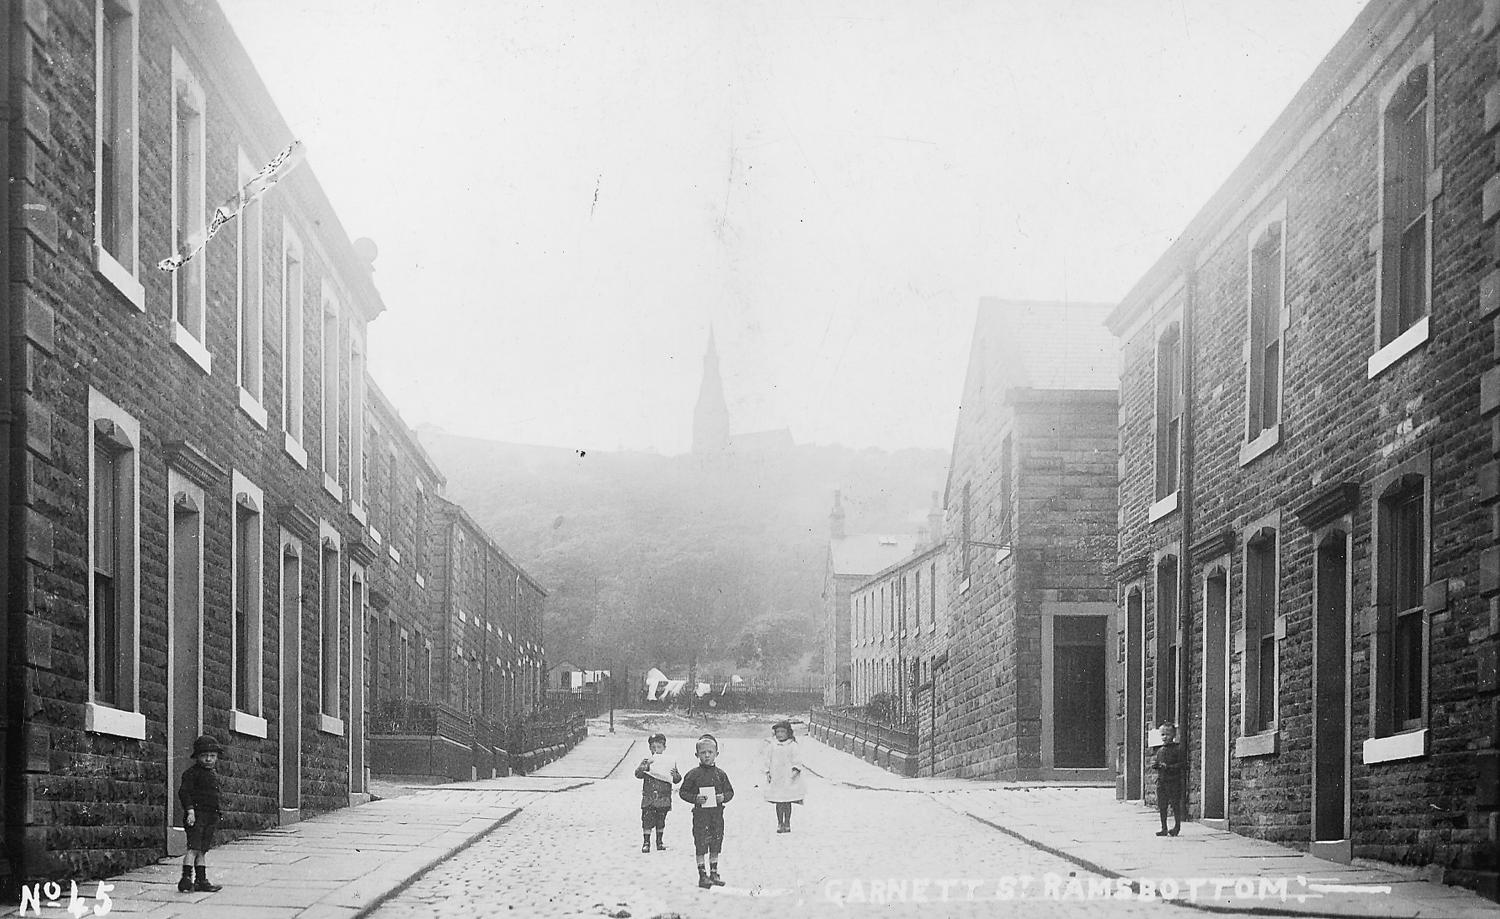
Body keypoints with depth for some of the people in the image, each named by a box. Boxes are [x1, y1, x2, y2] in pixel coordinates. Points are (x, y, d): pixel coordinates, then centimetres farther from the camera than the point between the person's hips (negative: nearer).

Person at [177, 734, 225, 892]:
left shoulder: (214, 773, 17)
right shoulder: (193, 772, -7)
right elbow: (184, 792, -13)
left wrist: (217, 814, 20)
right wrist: (190, 810, -21)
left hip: (211, 816, 8)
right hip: (197, 814, -8)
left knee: (203, 849, 10)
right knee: (194, 848, -13)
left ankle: (201, 880, 12)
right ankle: (186, 878, -14)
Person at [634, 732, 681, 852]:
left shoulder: (669, 762, 5)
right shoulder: (647, 761, 0)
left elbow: (677, 779, 7)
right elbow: (638, 774, -10)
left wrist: (675, 775, -16)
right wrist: (644, 767, -28)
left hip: (664, 797, 2)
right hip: (649, 797, -2)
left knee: (661, 820, 10)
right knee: (647, 820, -5)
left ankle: (659, 841, 22)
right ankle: (646, 842, 2)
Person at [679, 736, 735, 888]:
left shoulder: (720, 774, 6)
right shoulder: (693, 774, -3)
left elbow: (730, 791, 12)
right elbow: (683, 792, -1)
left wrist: (724, 797, -8)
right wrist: (695, 798, -16)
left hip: (717, 813, 3)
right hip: (700, 813, -3)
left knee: (715, 844, 10)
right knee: (701, 845, -2)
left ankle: (714, 873, 20)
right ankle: (702, 875, 5)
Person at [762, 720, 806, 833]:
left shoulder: (792, 746, -2)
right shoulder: (772, 746, 7)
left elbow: (797, 760, -2)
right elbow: (768, 760, 12)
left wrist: (796, 770, -14)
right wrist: (768, 772, 5)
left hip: (788, 778, -2)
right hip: (775, 777, 2)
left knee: (787, 802, 1)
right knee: (778, 803, 4)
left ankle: (787, 824, 10)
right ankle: (780, 823, 12)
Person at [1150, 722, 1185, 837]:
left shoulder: (1177, 750, -5)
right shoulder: (1160, 751, 13)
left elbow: (1181, 765, -12)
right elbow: (1155, 766, 21)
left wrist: (1168, 767, -20)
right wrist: (1154, 765, -2)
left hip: (1174, 781, -5)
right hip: (1161, 781, 5)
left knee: (1175, 805, -1)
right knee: (1162, 806, 5)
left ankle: (1177, 827, 12)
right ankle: (1164, 828, 12)